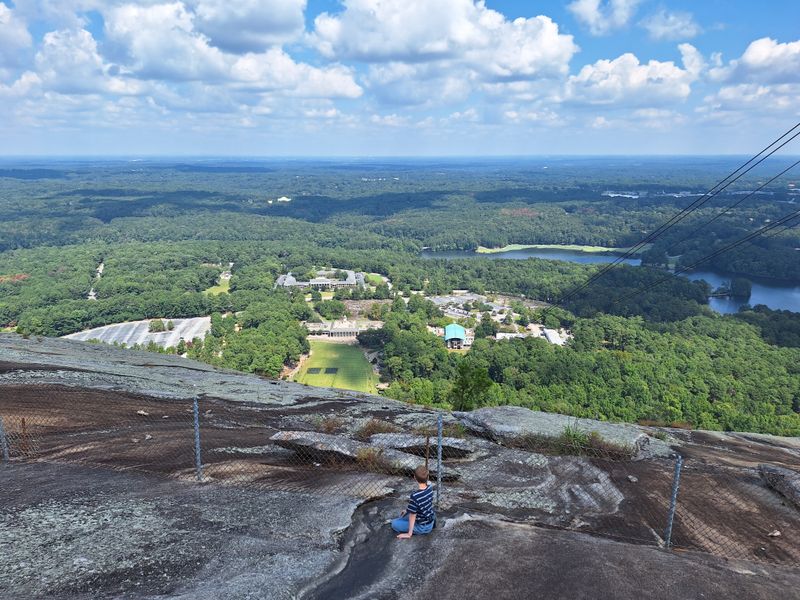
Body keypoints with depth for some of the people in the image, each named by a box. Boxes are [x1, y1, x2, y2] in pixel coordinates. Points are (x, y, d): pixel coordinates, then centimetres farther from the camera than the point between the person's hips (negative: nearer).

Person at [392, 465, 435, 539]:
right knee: (405, 515, 27)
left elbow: (413, 515, -22)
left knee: (394, 523, 5)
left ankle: (419, 531, 1)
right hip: (431, 522, 7)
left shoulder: (415, 496, -33)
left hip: (423, 527, -7)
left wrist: (409, 534, -10)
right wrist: (408, 510, 16)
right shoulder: (430, 488, -11)